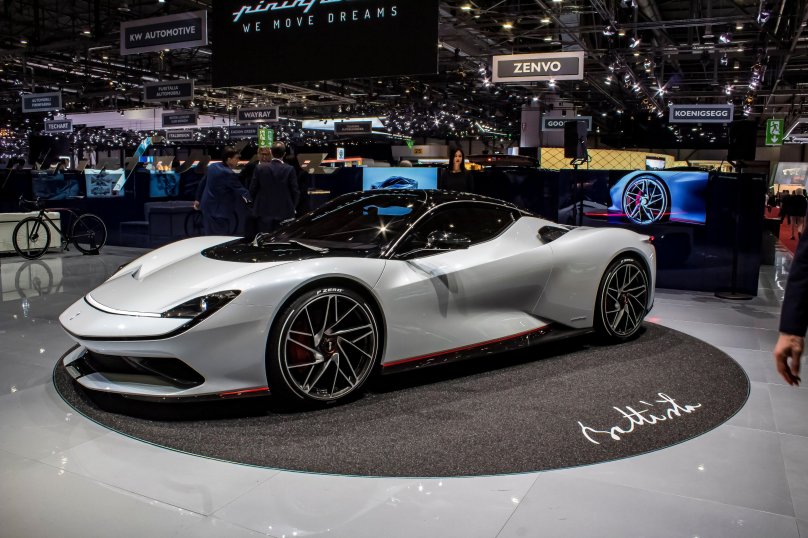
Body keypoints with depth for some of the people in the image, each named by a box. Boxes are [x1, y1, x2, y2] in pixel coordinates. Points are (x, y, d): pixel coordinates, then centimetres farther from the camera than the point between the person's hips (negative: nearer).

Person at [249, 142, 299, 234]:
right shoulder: (289, 169, -8)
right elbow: (295, 192, -4)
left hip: (264, 212, 1)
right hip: (284, 213, -1)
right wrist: (292, 207, 12)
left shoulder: (260, 168, -3)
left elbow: (252, 190, 1)